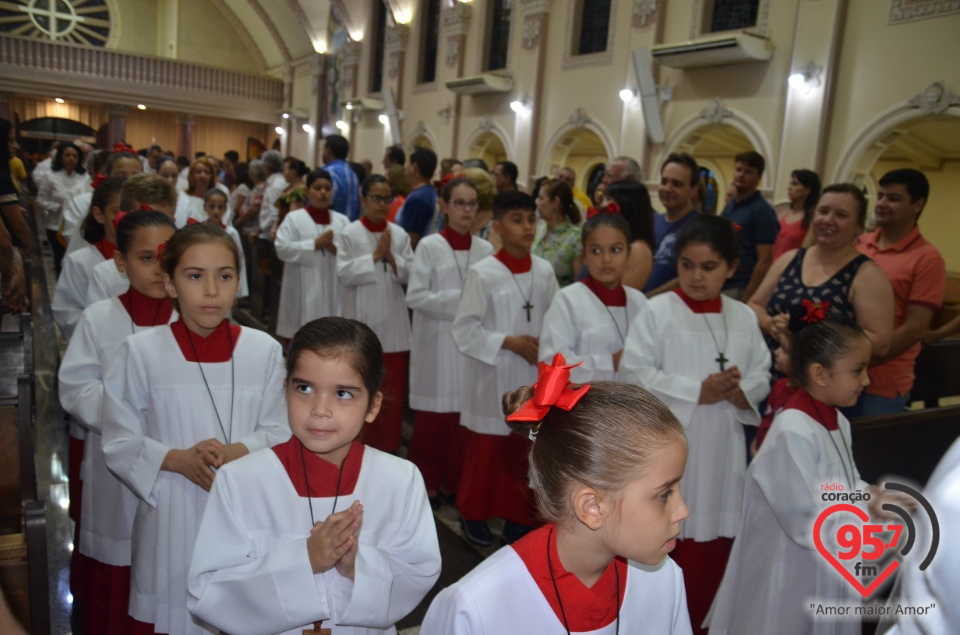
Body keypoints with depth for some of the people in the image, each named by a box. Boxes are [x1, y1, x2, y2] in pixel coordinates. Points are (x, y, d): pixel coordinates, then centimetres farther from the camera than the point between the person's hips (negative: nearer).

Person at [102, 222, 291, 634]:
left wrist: (241, 451, -19)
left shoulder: (263, 350, -7)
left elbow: (280, 433, 0)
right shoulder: (141, 351, -9)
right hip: (171, 516, -1)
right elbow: (119, 444, -3)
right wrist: (177, 459, -18)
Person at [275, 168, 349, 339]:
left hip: (333, 289, 3)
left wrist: (336, 249, -15)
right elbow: (282, 249, -10)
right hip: (304, 289, -3)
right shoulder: (294, 218, 1)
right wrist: (315, 244, -12)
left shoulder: (342, 221, 9)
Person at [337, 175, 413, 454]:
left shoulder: (400, 234, 6)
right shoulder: (349, 233, -2)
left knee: (392, 388, 6)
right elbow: (344, 274, -10)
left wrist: (391, 258, -12)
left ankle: (387, 444, 20)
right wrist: (375, 256, -14)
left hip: (392, 321, 3)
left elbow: (410, 274, 3)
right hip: (360, 320, -2)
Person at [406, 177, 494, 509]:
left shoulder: (485, 249, 5)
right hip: (437, 342, -3)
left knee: (464, 415, 8)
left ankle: (454, 482, 23)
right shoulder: (429, 246, -4)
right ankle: (426, 483, 19)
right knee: (432, 417, 3)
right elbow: (415, 297, -10)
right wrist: (458, 299, -15)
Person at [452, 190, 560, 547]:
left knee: (527, 454, 14)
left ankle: (518, 519, 30)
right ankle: (474, 514, 32)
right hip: (493, 377, -4)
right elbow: (464, 331, -12)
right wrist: (509, 342, -16)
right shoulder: (482, 273, -13)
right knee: (486, 453, 11)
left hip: (533, 377, 4)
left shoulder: (544, 272, -1)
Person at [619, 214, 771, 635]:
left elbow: (761, 377, 8)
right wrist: (697, 391, -16)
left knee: (712, 545, 13)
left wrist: (738, 391, -14)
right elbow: (634, 373, -13)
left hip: (722, 449, 4)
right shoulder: (657, 311, -8)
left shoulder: (744, 317, 5)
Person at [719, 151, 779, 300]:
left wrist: (747, 298, -18)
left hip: (739, 290, -7)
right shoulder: (729, 207, 13)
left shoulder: (762, 211, -9)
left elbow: (765, 260, -14)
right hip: (719, 286, 7)